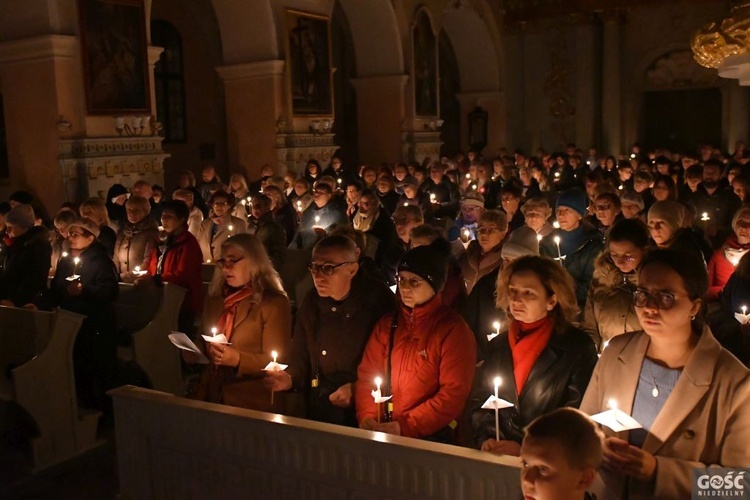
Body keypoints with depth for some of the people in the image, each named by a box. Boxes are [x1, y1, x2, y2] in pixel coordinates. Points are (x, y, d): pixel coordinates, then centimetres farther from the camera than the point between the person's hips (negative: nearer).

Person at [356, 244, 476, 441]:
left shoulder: (453, 329, -5)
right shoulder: (387, 324, 12)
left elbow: (454, 393, -10)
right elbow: (367, 376, 12)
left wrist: (405, 427, -15)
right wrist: (367, 417, -5)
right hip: (382, 432, 4)